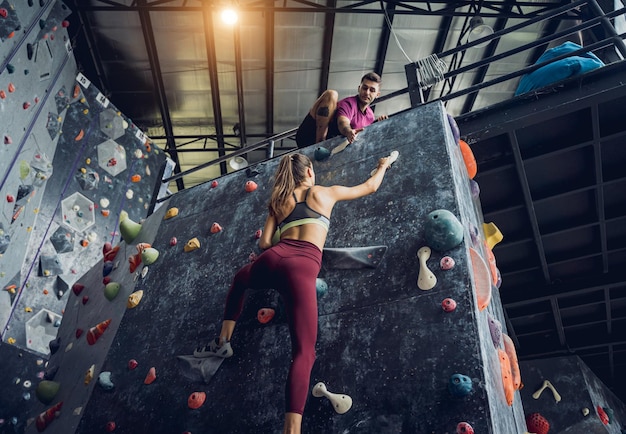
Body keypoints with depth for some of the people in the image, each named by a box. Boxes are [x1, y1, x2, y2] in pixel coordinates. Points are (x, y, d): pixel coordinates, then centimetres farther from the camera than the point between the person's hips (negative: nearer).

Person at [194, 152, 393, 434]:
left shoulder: (278, 202, 26)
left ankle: (223, 341, 36)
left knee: (240, 280, 41)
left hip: (273, 259, 4)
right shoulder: (327, 193, 22)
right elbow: (370, 187, 35)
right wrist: (384, 165, 54)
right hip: (302, 267, -3)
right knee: (304, 352, -8)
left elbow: (264, 243, 19)